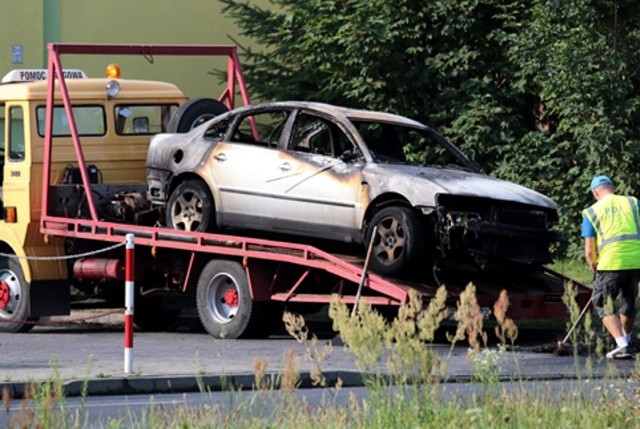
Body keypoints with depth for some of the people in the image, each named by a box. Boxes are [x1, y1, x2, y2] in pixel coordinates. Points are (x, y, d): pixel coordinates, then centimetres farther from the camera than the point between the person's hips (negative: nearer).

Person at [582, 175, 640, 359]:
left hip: (611, 262, -3)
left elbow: (589, 251, 7)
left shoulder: (591, 212, 9)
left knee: (603, 304, 9)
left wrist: (595, 270, 21)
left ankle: (622, 345, -6)